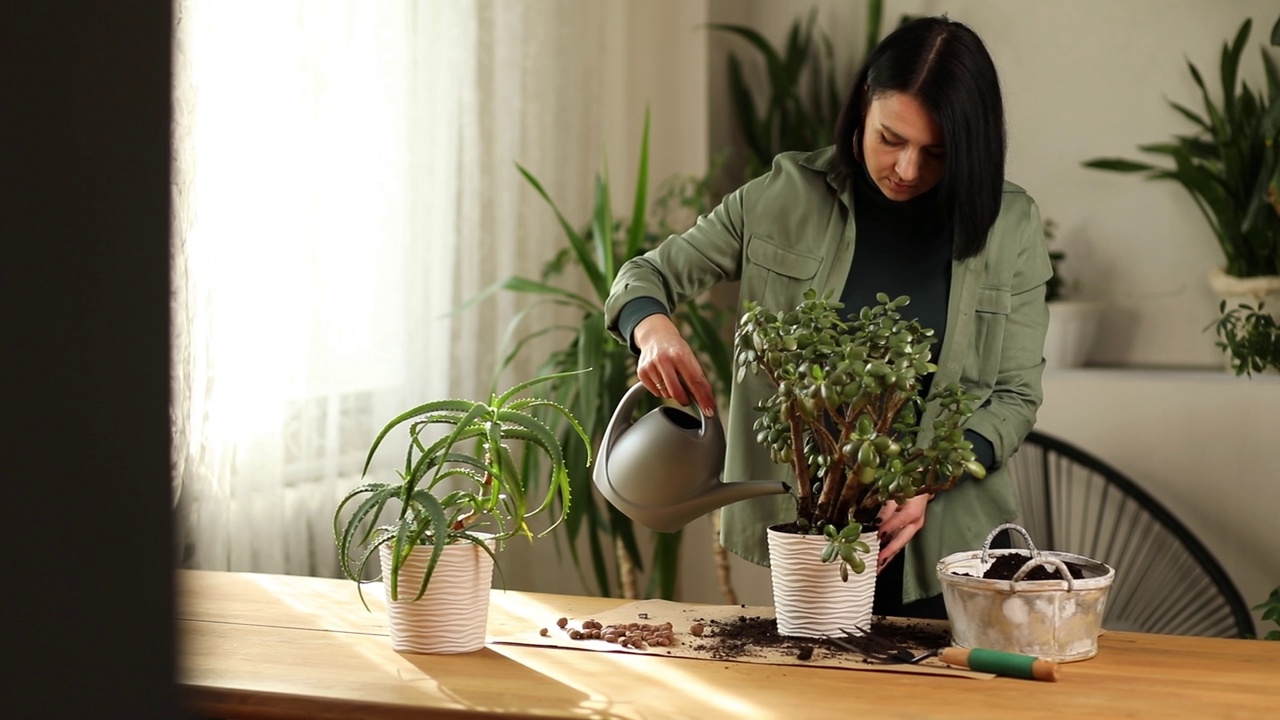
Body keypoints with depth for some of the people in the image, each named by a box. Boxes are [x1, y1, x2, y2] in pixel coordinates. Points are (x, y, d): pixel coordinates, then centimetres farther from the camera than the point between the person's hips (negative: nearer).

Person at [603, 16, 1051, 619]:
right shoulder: (786, 198, -6)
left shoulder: (1009, 224, -6)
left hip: (944, 540, 0)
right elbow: (648, 274, 1)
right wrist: (654, 330, -23)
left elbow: (1016, 395, -3)